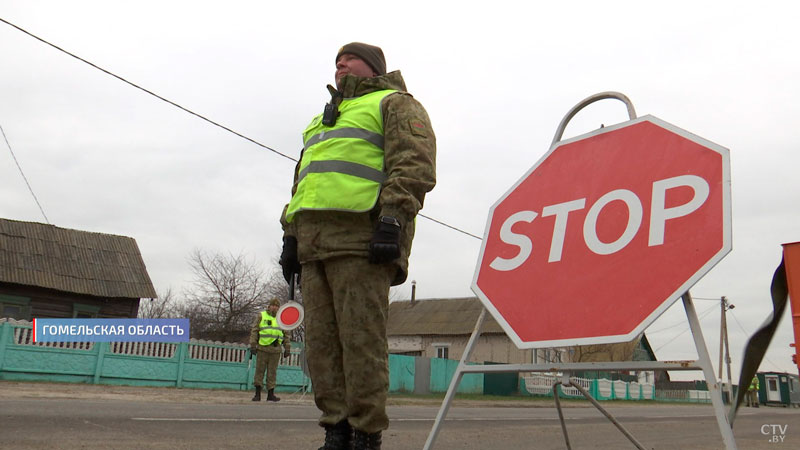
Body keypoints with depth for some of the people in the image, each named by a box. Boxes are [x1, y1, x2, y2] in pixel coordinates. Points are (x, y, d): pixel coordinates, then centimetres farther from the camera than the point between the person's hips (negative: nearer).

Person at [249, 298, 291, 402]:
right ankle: (257, 394, 5)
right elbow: (254, 331, 2)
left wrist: (287, 348, 7)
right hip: (262, 349, -2)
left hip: (275, 350, 2)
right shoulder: (261, 316, 6)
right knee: (259, 370, -1)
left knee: (272, 372, 4)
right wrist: (253, 345, -7)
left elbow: (286, 335, 14)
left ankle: (270, 394, 9)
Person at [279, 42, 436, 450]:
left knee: (361, 339, -11)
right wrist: (291, 234, 19)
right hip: (314, 240, 8)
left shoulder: (394, 104, 11)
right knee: (321, 341, 1)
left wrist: (393, 220, -17)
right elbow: (301, 184, 31)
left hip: (361, 236, -8)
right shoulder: (322, 122, 35)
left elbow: (414, 163, -5)